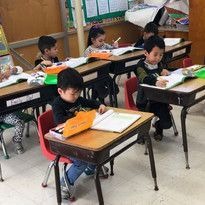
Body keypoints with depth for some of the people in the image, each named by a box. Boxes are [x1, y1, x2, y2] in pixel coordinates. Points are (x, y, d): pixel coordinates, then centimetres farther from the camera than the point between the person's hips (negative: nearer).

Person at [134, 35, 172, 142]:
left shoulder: (159, 64, 8)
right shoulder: (141, 66, -12)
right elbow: (144, 79, -33)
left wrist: (164, 72, -1)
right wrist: (156, 81, -53)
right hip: (145, 101, -5)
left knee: (167, 123, -4)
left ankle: (158, 126, 32)